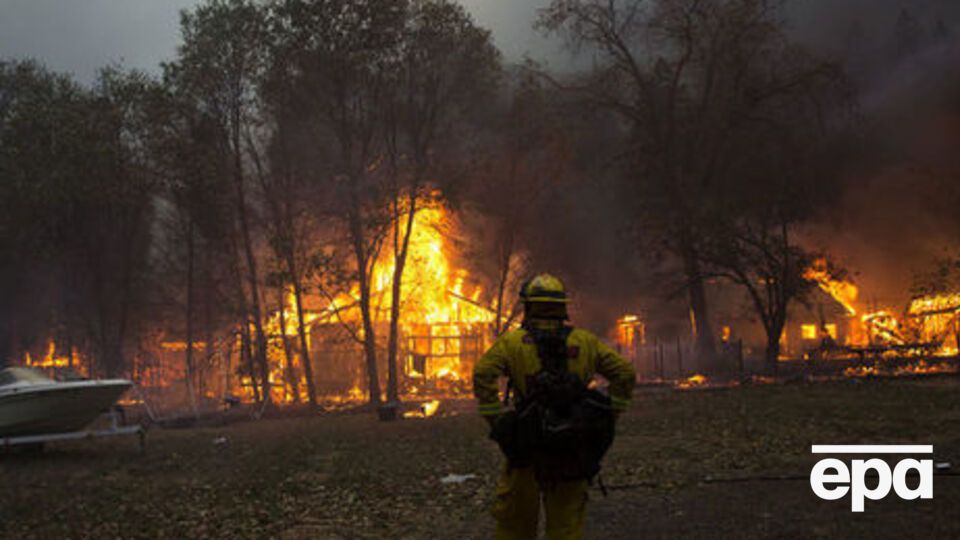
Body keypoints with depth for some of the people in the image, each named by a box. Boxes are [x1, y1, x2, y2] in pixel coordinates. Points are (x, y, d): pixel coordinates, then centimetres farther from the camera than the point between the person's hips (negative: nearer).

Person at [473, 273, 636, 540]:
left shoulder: (512, 341, -1)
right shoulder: (584, 342, 7)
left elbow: (483, 374, -16)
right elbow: (625, 373, 5)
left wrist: (497, 420, -10)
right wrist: (606, 417, 6)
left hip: (528, 446, -2)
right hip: (573, 449, 2)